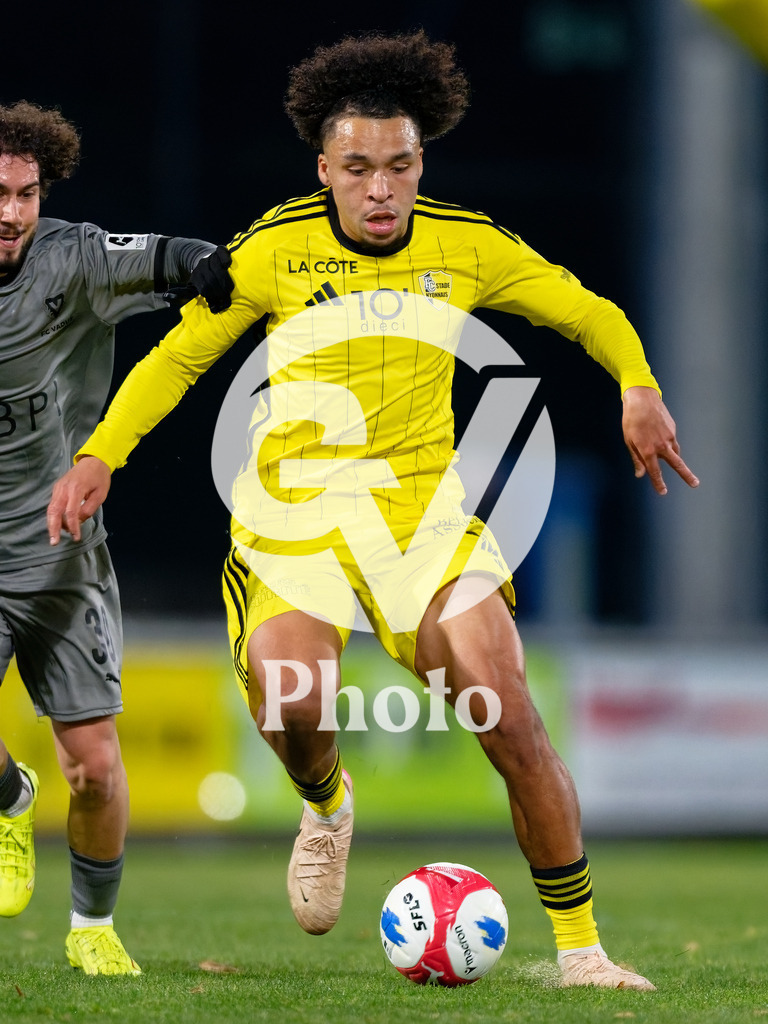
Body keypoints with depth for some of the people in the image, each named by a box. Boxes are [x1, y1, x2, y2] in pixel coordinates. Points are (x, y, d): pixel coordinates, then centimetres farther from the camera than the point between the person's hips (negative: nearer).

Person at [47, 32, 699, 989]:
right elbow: (178, 356, 8)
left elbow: (589, 314, 12)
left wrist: (639, 389, -7)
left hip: (422, 506, 1)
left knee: (507, 716, -14)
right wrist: (100, 453, -4)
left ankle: (579, 947, -2)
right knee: (290, 701, -26)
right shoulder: (273, 250, -2)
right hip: (294, 507, -1)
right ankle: (325, 809, 13)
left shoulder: (468, 247, 1)